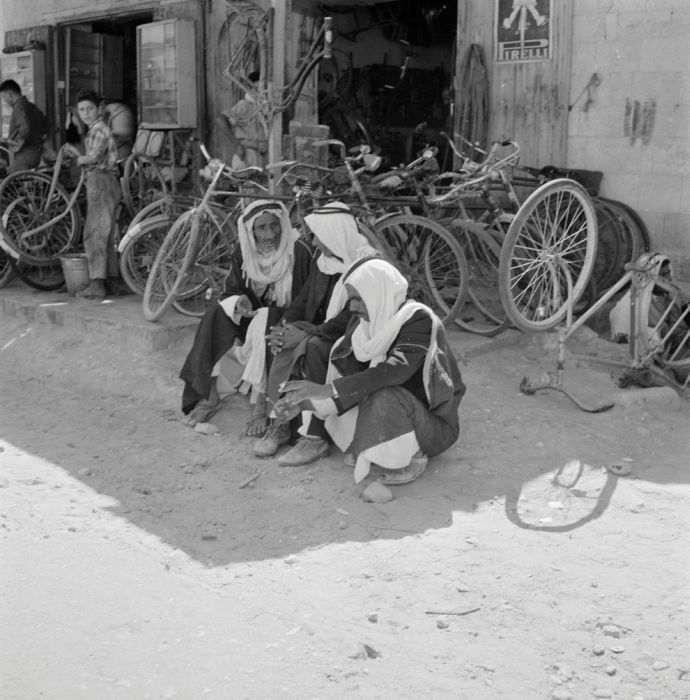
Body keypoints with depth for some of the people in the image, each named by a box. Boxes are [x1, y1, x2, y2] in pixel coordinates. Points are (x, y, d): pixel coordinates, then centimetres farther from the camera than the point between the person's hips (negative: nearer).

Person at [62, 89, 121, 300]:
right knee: (104, 234, 14)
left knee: (95, 233, -12)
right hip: (104, 182, 10)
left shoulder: (99, 129, -10)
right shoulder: (93, 130, 21)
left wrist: (78, 159, -5)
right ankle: (113, 277, 20)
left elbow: (93, 157, -23)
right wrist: (76, 152, 6)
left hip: (101, 181, -10)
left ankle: (96, 284, -14)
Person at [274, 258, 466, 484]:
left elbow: (393, 372, -37)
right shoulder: (364, 322, -1)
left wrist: (326, 390, -40)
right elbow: (340, 367, -4)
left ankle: (413, 458, -10)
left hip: (434, 423, -7)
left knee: (384, 396, -34)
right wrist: (304, 399, -21)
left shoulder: (418, 319, -23)